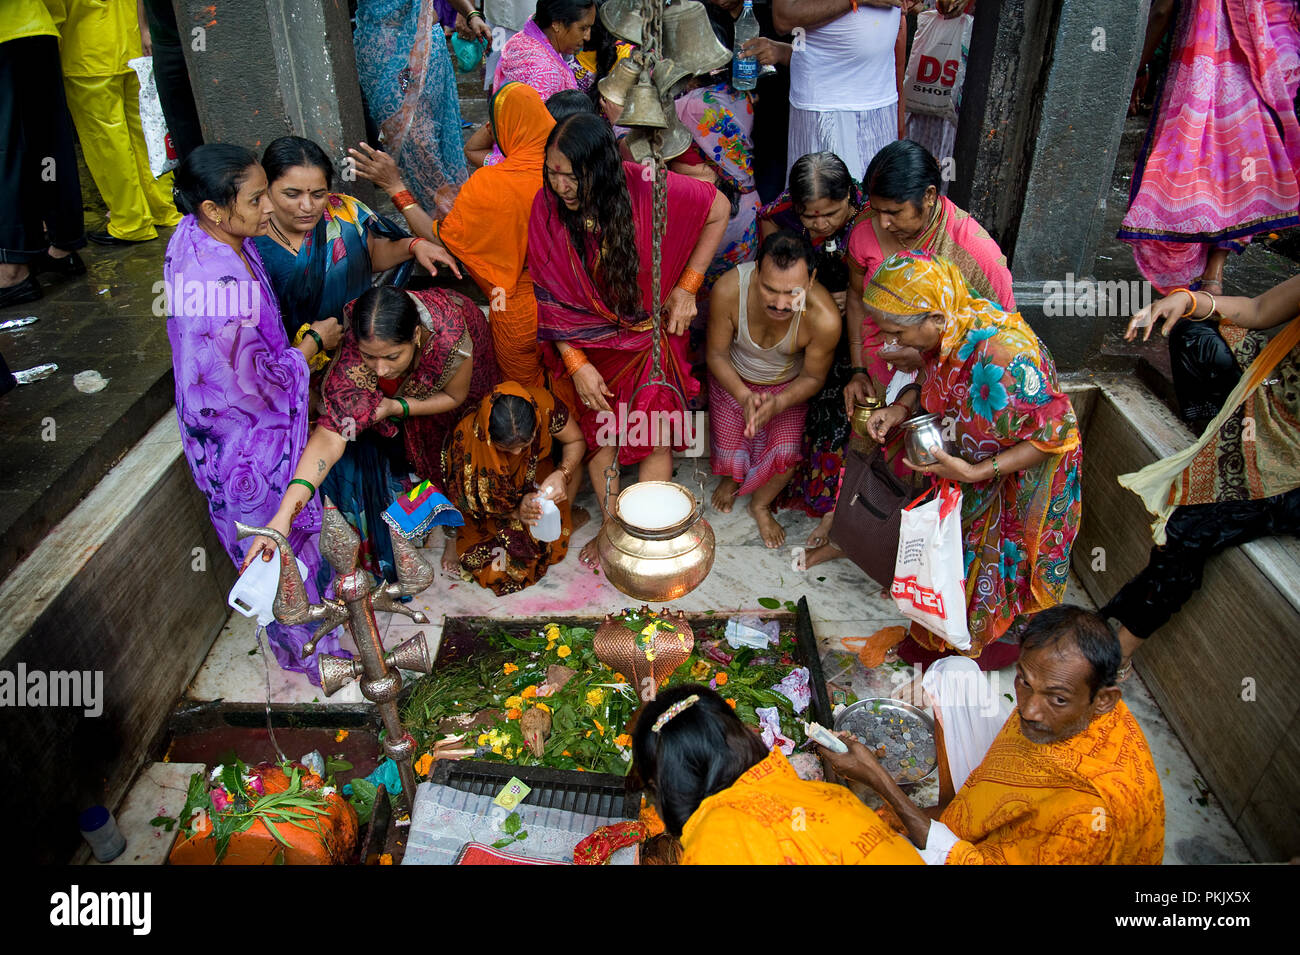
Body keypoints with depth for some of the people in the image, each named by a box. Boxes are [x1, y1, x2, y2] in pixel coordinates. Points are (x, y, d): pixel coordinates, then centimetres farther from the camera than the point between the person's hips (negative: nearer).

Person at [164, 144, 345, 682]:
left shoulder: (194, 235, -9)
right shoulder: (222, 289, -37)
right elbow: (255, 387, -27)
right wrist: (315, 341, -12)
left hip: (225, 429, 8)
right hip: (247, 441, -8)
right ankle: (306, 648, 38)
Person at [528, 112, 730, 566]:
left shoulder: (647, 189, -25)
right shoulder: (546, 209, -18)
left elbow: (719, 209, -10)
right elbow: (550, 297, -10)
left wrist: (687, 286, -10)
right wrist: (576, 363, -16)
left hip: (652, 332, -2)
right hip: (592, 341, 2)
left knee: (655, 440, 1)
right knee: (600, 437, 10)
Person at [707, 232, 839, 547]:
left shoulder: (824, 318, -36)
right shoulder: (729, 288, -36)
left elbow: (813, 377, -16)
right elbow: (716, 354, -18)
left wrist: (777, 404, -33)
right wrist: (744, 397, -31)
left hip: (787, 384, 0)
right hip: (733, 379, 0)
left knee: (785, 455, -12)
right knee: (728, 454, -4)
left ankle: (760, 504, 23)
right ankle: (730, 477, 38)